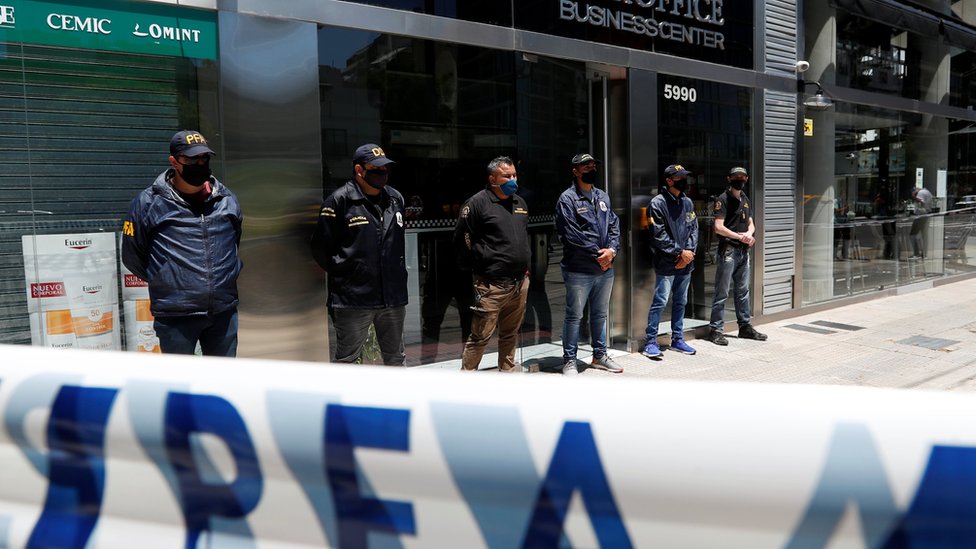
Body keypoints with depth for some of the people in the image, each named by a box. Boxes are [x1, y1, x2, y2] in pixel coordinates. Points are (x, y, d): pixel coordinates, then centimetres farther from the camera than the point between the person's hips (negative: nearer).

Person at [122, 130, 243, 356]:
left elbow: (241, 243, 22)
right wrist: (163, 280, 7)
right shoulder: (149, 203, -5)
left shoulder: (227, 199, 6)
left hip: (224, 312, 3)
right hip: (175, 317, -3)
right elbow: (132, 255, 6)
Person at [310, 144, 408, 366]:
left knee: (396, 358, 18)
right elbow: (321, 248, -4)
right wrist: (342, 273, -2)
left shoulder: (396, 199, 10)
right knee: (347, 360, 5)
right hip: (353, 299, -5)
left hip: (393, 297, 6)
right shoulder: (339, 201, -9)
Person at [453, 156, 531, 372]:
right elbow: (462, 239, -8)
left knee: (511, 332, 16)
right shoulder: (478, 203, -8)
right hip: (491, 285, -7)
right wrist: (477, 267, -4)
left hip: (520, 282, 7)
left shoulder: (520, 202, 16)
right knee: (481, 336, -4)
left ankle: (507, 370, 28)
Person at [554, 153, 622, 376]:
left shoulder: (603, 197, 13)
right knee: (574, 315, 2)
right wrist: (597, 255, -14)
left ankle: (600, 355, 32)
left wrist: (612, 250, -8)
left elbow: (614, 226, 10)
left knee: (600, 314, 18)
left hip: (605, 269, 7)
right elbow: (570, 235, -16)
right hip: (579, 270, -7)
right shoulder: (567, 198, -9)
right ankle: (569, 361, 12)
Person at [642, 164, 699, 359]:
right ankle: (651, 342, 3)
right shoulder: (658, 203, -9)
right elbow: (659, 235, -13)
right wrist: (681, 252, -11)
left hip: (685, 263, 7)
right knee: (660, 302, -5)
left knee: (681, 302, 13)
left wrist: (689, 251, -5)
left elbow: (694, 228, 11)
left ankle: (677, 339, 24)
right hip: (666, 264, -7)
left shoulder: (688, 202, 12)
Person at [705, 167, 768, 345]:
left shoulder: (745, 200, 17)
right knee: (722, 293, -5)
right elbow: (719, 228, -15)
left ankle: (745, 327, 24)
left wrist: (749, 234, -3)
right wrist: (740, 236, -16)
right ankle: (715, 330, 0)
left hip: (743, 251, 8)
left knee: (742, 291, 15)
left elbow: (751, 223, 19)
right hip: (728, 250, -8)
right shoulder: (723, 199, -8)